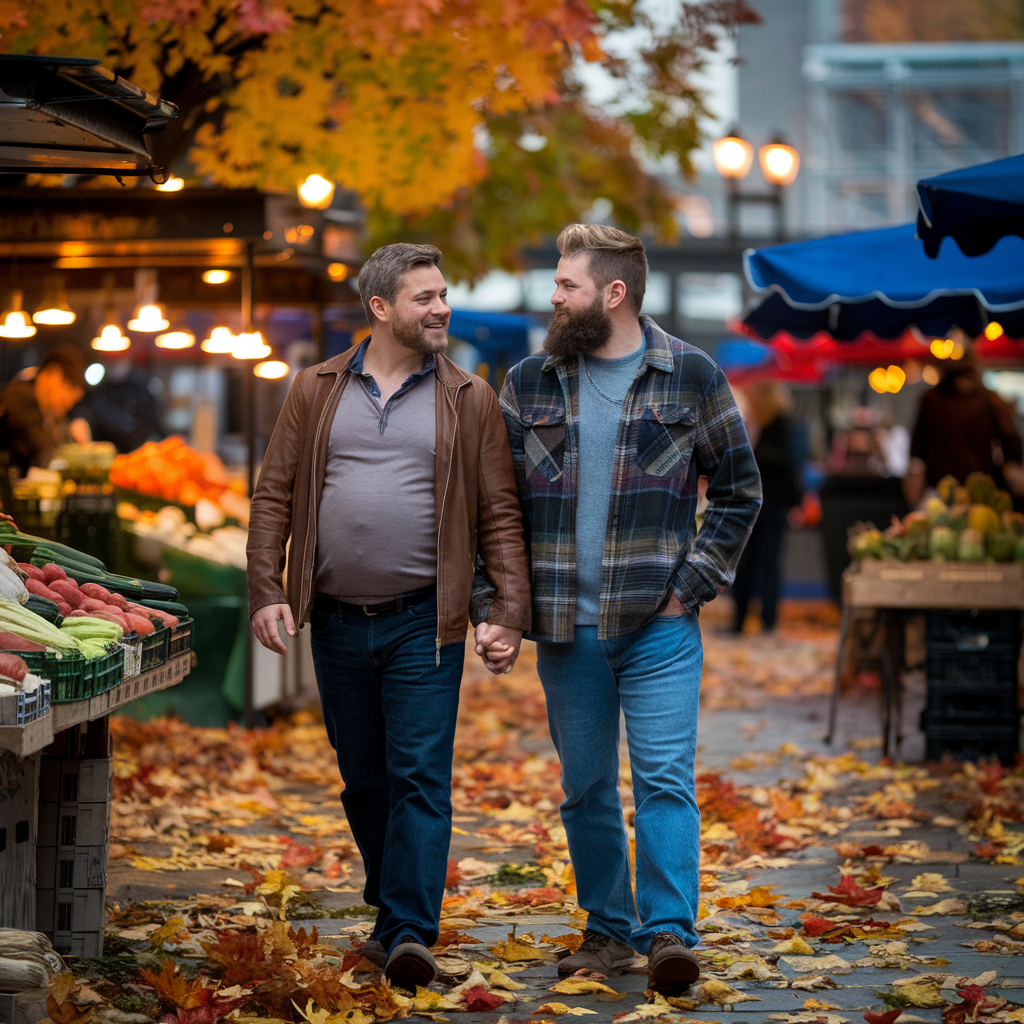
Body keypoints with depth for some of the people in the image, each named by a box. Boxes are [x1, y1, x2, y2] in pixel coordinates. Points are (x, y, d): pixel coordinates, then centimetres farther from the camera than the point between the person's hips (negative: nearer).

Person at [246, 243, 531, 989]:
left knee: (421, 778, -8)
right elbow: (274, 496, 7)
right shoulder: (318, 391, 7)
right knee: (364, 780, 12)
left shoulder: (470, 401, 4)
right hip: (337, 624, 2)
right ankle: (392, 914, 26)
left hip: (424, 622, -2)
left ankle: (411, 933, -9)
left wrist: (509, 611, -7)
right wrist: (265, 592, -3)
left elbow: (499, 514, 2)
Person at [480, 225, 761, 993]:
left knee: (665, 778, -9)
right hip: (565, 627, 3)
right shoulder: (529, 384, 6)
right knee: (586, 789, 10)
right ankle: (610, 930, 20)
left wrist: (693, 584, -3)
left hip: (658, 624, -3)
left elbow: (739, 489, 5)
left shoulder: (691, 376, 0)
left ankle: (670, 933, -7)